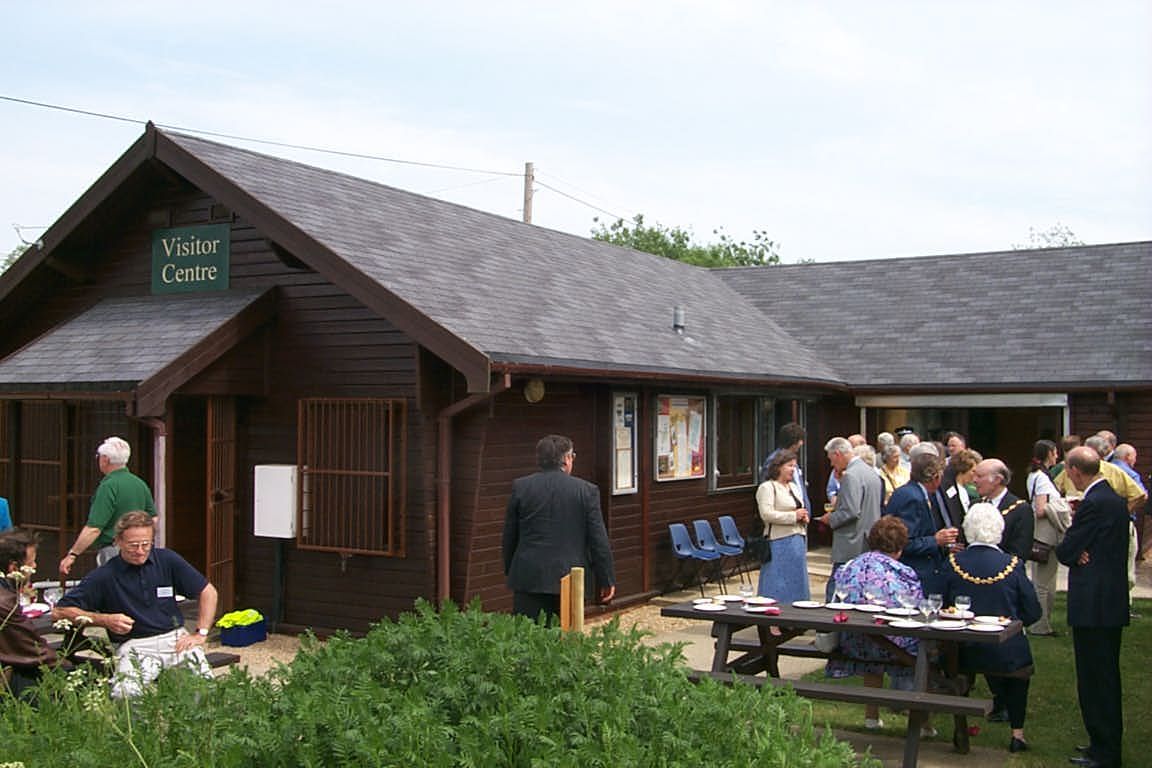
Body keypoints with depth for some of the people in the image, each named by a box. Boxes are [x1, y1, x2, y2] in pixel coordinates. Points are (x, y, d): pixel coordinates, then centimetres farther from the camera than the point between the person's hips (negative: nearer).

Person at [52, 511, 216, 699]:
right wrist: (104, 620, -8)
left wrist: (200, 633, 4)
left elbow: (207, 592, 14)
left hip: (175, 639, 2)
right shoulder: (104, 576, 0)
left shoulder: (167, 560, 7)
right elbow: (60, 611, 1)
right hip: (133, 645, -2)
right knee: (124, 696, -32)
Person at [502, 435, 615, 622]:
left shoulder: (520, 487, 1)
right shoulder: (587, 490, -3)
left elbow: (509, 536, 8)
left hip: (530, 579, 1)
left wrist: (510, 571, 20)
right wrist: (607, 580, 7)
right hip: (571, 579, 0)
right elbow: (598, 540, -1)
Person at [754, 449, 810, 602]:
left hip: (798, 539, 9)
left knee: (797, 583, 11)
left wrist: (803, 517, 6)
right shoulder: (767, 487, -9)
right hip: (780, 542, -9)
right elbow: (766, 514, -20)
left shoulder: (792, 487, 17)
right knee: (779, 586, -5)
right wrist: (794, 516, -19)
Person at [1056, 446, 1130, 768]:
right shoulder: (1115, 499, 12)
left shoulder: (1094, 504, -19)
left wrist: (1074, 551, 2)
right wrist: (1080, 551, -4)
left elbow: (1065, 551, -17)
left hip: (1093, 605, -10)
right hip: (1112, 600, 10)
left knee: (1095, 678, -2)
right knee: (1106, 677, 18)